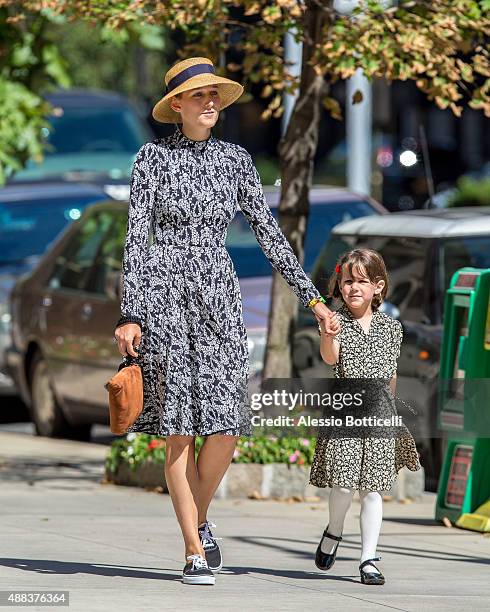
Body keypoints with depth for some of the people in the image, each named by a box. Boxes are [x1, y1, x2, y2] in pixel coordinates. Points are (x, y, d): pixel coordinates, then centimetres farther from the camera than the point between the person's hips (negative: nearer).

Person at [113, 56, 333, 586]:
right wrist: (130, 314, -11)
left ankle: (199, 518, 17)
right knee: (179, 428, -5)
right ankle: (195, 551, 0)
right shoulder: (153, 157, -1)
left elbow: (268, 232, 12)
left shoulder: (234, 159, 10)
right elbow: (135, 237, -4)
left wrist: (311, 296, 8)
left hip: (219, 296, 3)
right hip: (164, 290, -3)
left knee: (226, 423, -8)